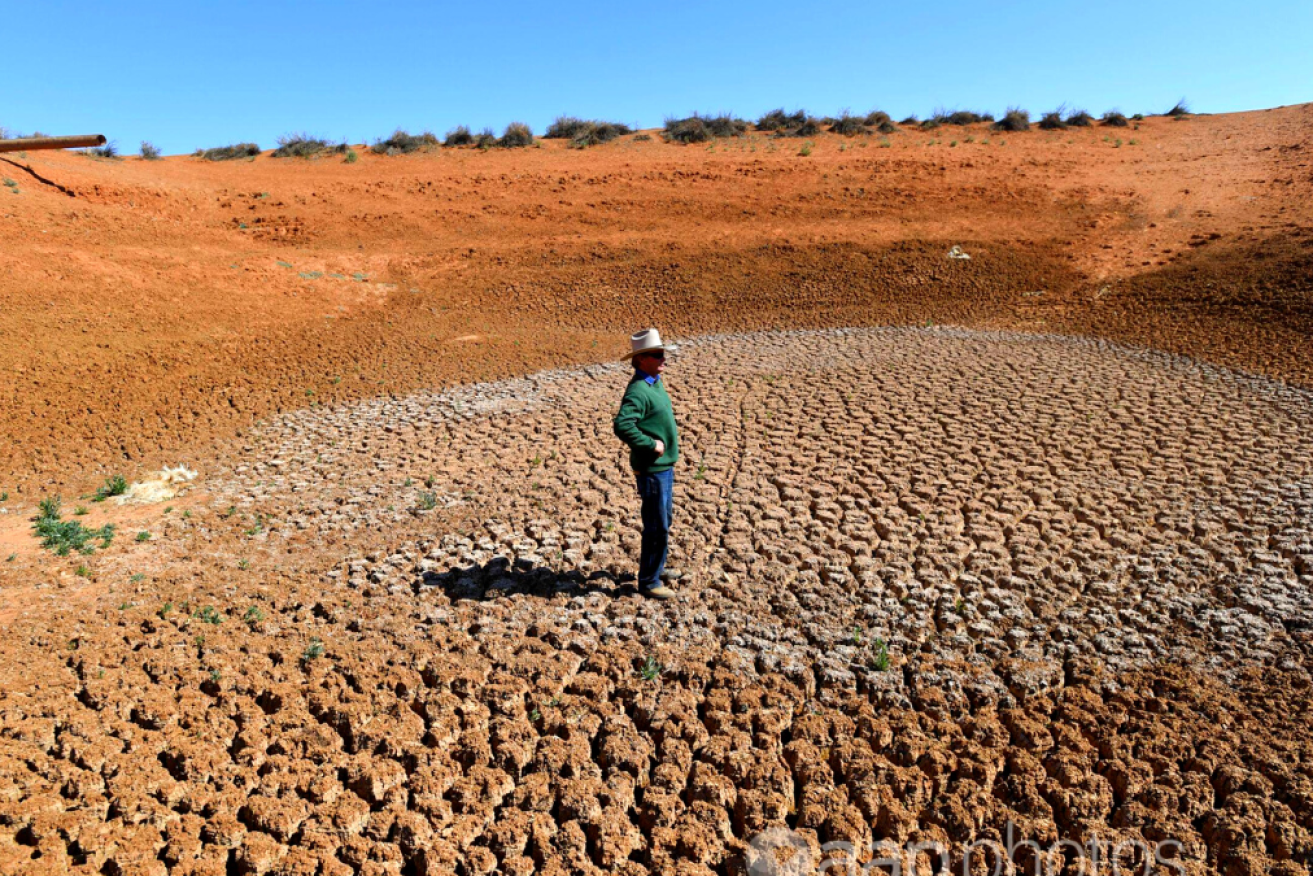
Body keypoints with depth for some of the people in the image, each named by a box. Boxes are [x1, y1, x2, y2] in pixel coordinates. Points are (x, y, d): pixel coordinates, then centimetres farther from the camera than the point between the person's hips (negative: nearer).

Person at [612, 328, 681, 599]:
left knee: (663, 521, 22)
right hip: (651, 469, -10)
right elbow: (622, 426, -36)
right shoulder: (638, 390, -23)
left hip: (665, 465, 10)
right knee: (656, 527, -1)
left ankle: (656, 567, 39)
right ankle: (648, 581, 13)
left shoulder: (655, 383, 9)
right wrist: (651, 444, -27)